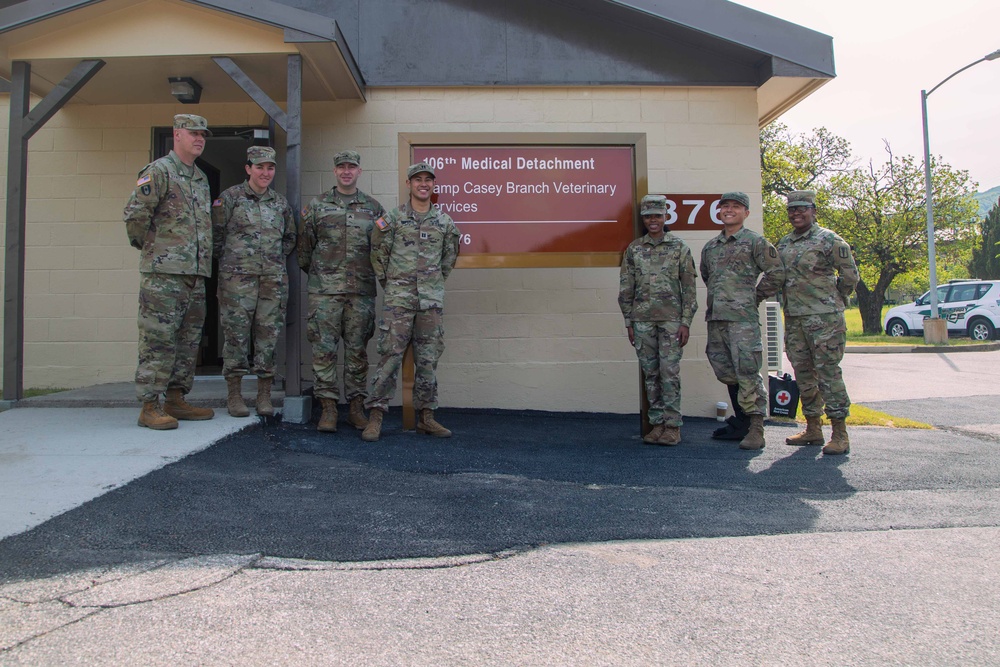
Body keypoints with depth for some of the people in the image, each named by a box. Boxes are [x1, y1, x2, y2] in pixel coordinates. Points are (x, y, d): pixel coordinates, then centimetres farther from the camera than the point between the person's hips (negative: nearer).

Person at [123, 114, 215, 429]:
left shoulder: (201, 179, 20)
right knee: (159, 341, -7)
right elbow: (134, 214, -12)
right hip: (163, 273, -8)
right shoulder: (159, 171, -5)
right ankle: (149, 407, -2)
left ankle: (176, 400, 19)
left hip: (196, 273, 8)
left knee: (188, 341, 10)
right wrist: (150, 247, 0)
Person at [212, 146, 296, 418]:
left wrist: (277, 260, 12)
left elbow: (290, 238, 22)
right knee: (236, 332, -2)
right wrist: (230, 261, 1)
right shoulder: (230, 197, 3)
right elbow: (216, 233, 2)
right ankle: (234, 395, 7)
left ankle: (264, 395, 11)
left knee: (269, 333, 2)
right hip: (237, 277, -3)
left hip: (274, 278, 3)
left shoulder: (281, 203, 14)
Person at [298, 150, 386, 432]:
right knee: (324, 348, -3)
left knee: (357, 350, 5)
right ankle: (328, 408, 3)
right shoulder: (317, 206, 8)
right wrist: (315, 272, 11)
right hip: (324, 290, -1)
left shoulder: (373, 208, 11)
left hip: (362, 290, 1)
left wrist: (372, 274, 11)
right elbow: (305, 245, 11)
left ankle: (356, 407, 12)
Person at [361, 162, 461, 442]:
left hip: (432, 300, 3)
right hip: (398, 300, -3)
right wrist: (389, 284, 7)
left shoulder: (444, 222, 10)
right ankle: (375, 416, 1)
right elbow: (379, 255, 6)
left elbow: (449, 258, 20)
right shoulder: (393, 218, 2)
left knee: (428, 359, 6)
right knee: (390, 356, -5)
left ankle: (426, 417, 15)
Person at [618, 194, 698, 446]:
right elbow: (626, 289, 9)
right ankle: (657, 423, 15)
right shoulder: (633, 249, 8)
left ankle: (673, 426, 3)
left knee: (669, 372, -5)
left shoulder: (679, 247, 3)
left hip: (671, 319, -2)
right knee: (650, 374, 6)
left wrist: (686, 322, -6)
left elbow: (689, 288, 1)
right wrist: (628, 322, 5)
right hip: (642, 320, 3)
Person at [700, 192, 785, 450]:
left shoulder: (755, 241, 0)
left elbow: (776, 274, -1)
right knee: (726, 372, 11)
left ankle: (756, 429, -4)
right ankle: (741, 422, 23)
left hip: (743, 318, -7)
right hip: (715, 318, 7)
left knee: (747, 372, -10)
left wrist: (754, 298, 3)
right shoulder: (710, 247, 17)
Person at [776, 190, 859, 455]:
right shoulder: (784, 243, 15)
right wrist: (789, 301, 15)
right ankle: (813, 429, 20)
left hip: (824, 317, -7)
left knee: (828, 372, -7)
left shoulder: (829, 240, -4)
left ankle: (840, 434, -1)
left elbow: (850, 275, -1)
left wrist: (833, 300, 6)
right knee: (803, 374, 10)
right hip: (793, 318, 7)